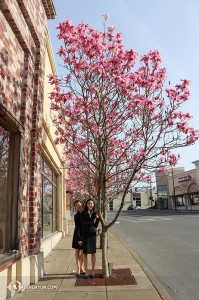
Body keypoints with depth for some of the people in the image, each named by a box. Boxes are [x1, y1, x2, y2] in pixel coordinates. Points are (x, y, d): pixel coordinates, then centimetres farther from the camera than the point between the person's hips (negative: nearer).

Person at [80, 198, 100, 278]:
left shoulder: (95, 213, 4)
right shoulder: (83, 213, -4)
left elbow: (96, 226, 4)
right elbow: (83, 223, -15)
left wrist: (97, 218, -10)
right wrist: (92, 222, -10)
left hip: (92, 234, 2)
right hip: (85, 234, -2)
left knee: (93, 253, 7)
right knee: (85, 253, 3)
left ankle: (93, 271, 18)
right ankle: (86, 272, 14)